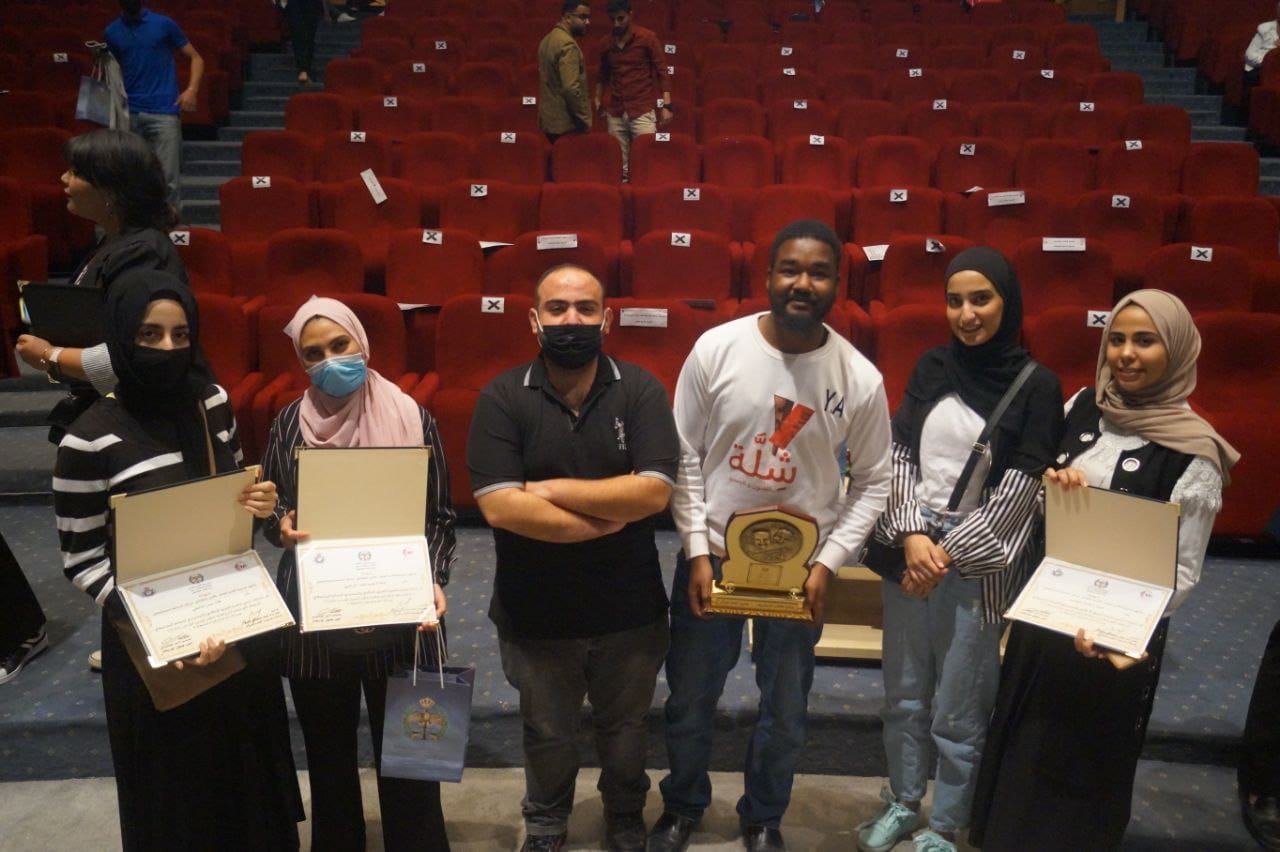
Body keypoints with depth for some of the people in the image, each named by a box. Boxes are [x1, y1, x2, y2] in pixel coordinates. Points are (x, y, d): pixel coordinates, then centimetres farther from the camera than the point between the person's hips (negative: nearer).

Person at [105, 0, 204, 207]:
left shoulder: (164, 24, 3)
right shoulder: (112, 32, 12)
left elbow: (196, 58, 5)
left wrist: (192, 89, -10)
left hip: (163, 112, -3)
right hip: (129, 114, 3)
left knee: (168, 178, -9)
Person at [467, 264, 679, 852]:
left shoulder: (640, 390, -11)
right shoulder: (501, 399, -13)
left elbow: (653, 492, -22)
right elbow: (499, 507, -23)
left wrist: (550, 489, -21)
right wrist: (603, 521, -20)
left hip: (629, 610, 1)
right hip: (534, 613, 0)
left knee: (625, 730, 24)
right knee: (547, 734, 23)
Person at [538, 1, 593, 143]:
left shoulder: (548, 39, 14)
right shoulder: (567, 44, -16)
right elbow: (571, 88, -24)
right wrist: (585, 120, -15)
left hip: (549, 120, 10)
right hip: (566, 124, -10)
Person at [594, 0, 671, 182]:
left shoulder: (647, 38, -2)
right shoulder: (606, 43, 10)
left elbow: (661, 71, -3)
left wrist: (666, 105, -9)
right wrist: (598, 99, 15)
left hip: (642, 109, -3)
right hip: (614, 111, 4)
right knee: (619, 162, 4)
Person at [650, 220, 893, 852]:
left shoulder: (860, 378, -12)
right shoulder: (715, 349, -13)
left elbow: (874, 482, -2)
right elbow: (684, 457, -7)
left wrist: (828, 562, -10)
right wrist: (697, 551, -10)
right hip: (712, 556, 0)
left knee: (785, 711, 18)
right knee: (690, 699, 17)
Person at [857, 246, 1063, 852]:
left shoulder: (1036, 386, -7)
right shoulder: (931, 367, 4)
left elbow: (1017, 491, -10)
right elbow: (899, 456, 1)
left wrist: (948, 553, -11)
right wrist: (911, 534, -12)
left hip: (977, 564, -4)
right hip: (909, 548, 4)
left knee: (957, 711, 6)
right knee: (904, 694, 16)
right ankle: (902, 803, 36)